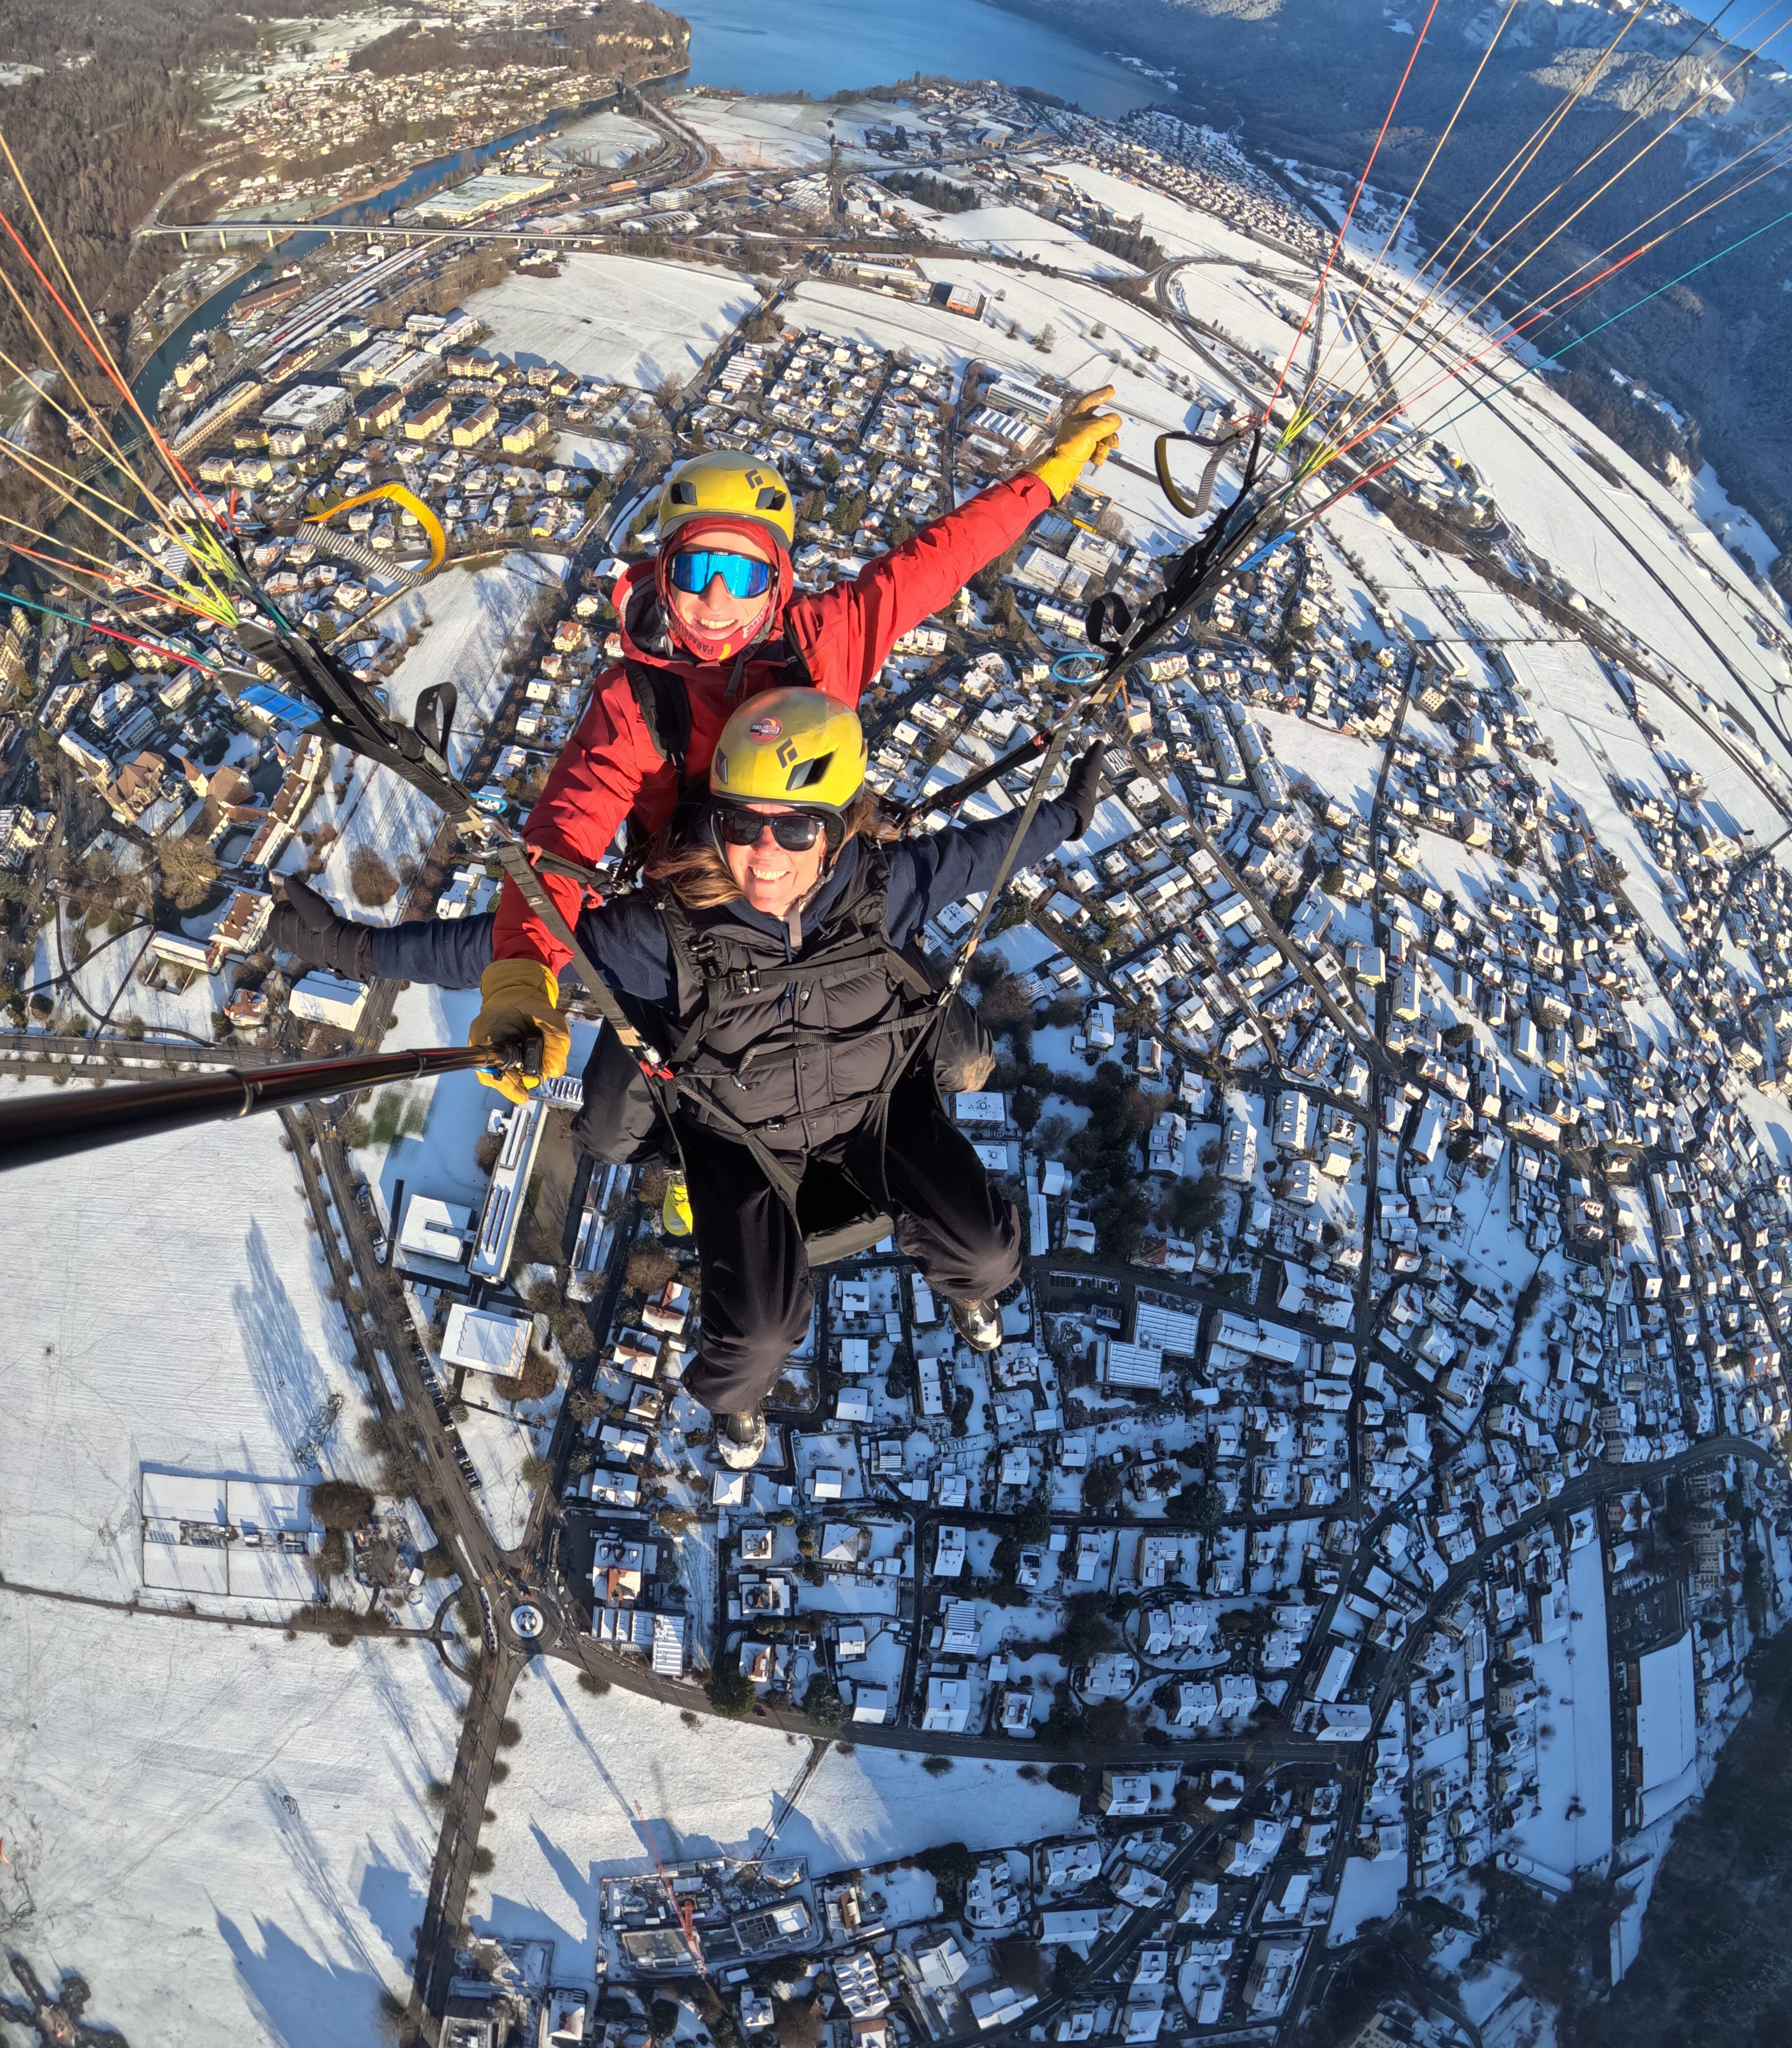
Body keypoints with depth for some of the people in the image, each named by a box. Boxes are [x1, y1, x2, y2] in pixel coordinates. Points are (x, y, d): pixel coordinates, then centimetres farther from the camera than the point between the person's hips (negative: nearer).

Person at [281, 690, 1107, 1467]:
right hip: (742, 1128, -2)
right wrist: (365, 945, -26)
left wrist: (1067, 816, 10)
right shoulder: (667, 929, -31)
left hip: (874, 1093, 2)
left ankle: (966, 1282, 40)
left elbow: (967, 854, -2)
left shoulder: (881, 887, -24)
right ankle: (734, 1392, 27)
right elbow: (504, 944, -24)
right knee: (761, 1326, -15)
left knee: (986, 1251, -3)